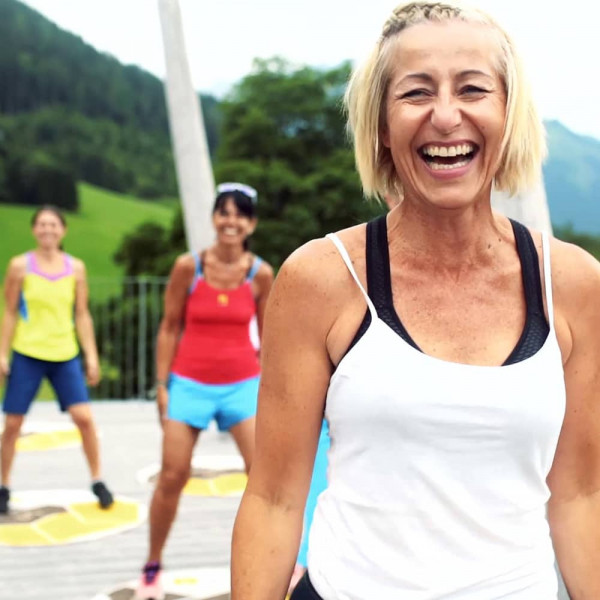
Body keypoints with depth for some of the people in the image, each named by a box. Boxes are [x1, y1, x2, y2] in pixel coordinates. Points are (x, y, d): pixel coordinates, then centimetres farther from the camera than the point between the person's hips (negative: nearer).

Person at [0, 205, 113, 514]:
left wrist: (91, 356, 3)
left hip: (65, 355, 1)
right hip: (27, 355, -1)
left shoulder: (76, 267, 4)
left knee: (84, 417, -8)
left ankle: (98, 482, 7)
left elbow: (82, 315, 7)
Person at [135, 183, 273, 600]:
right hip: (189, 384, 0)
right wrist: (162, 385, -1)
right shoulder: (188, 267, -6)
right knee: (172, 477, 2)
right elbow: (170, 328, 1)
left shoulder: (260, 273, -3)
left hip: (242, 384, 1)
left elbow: (266, 334, 7)